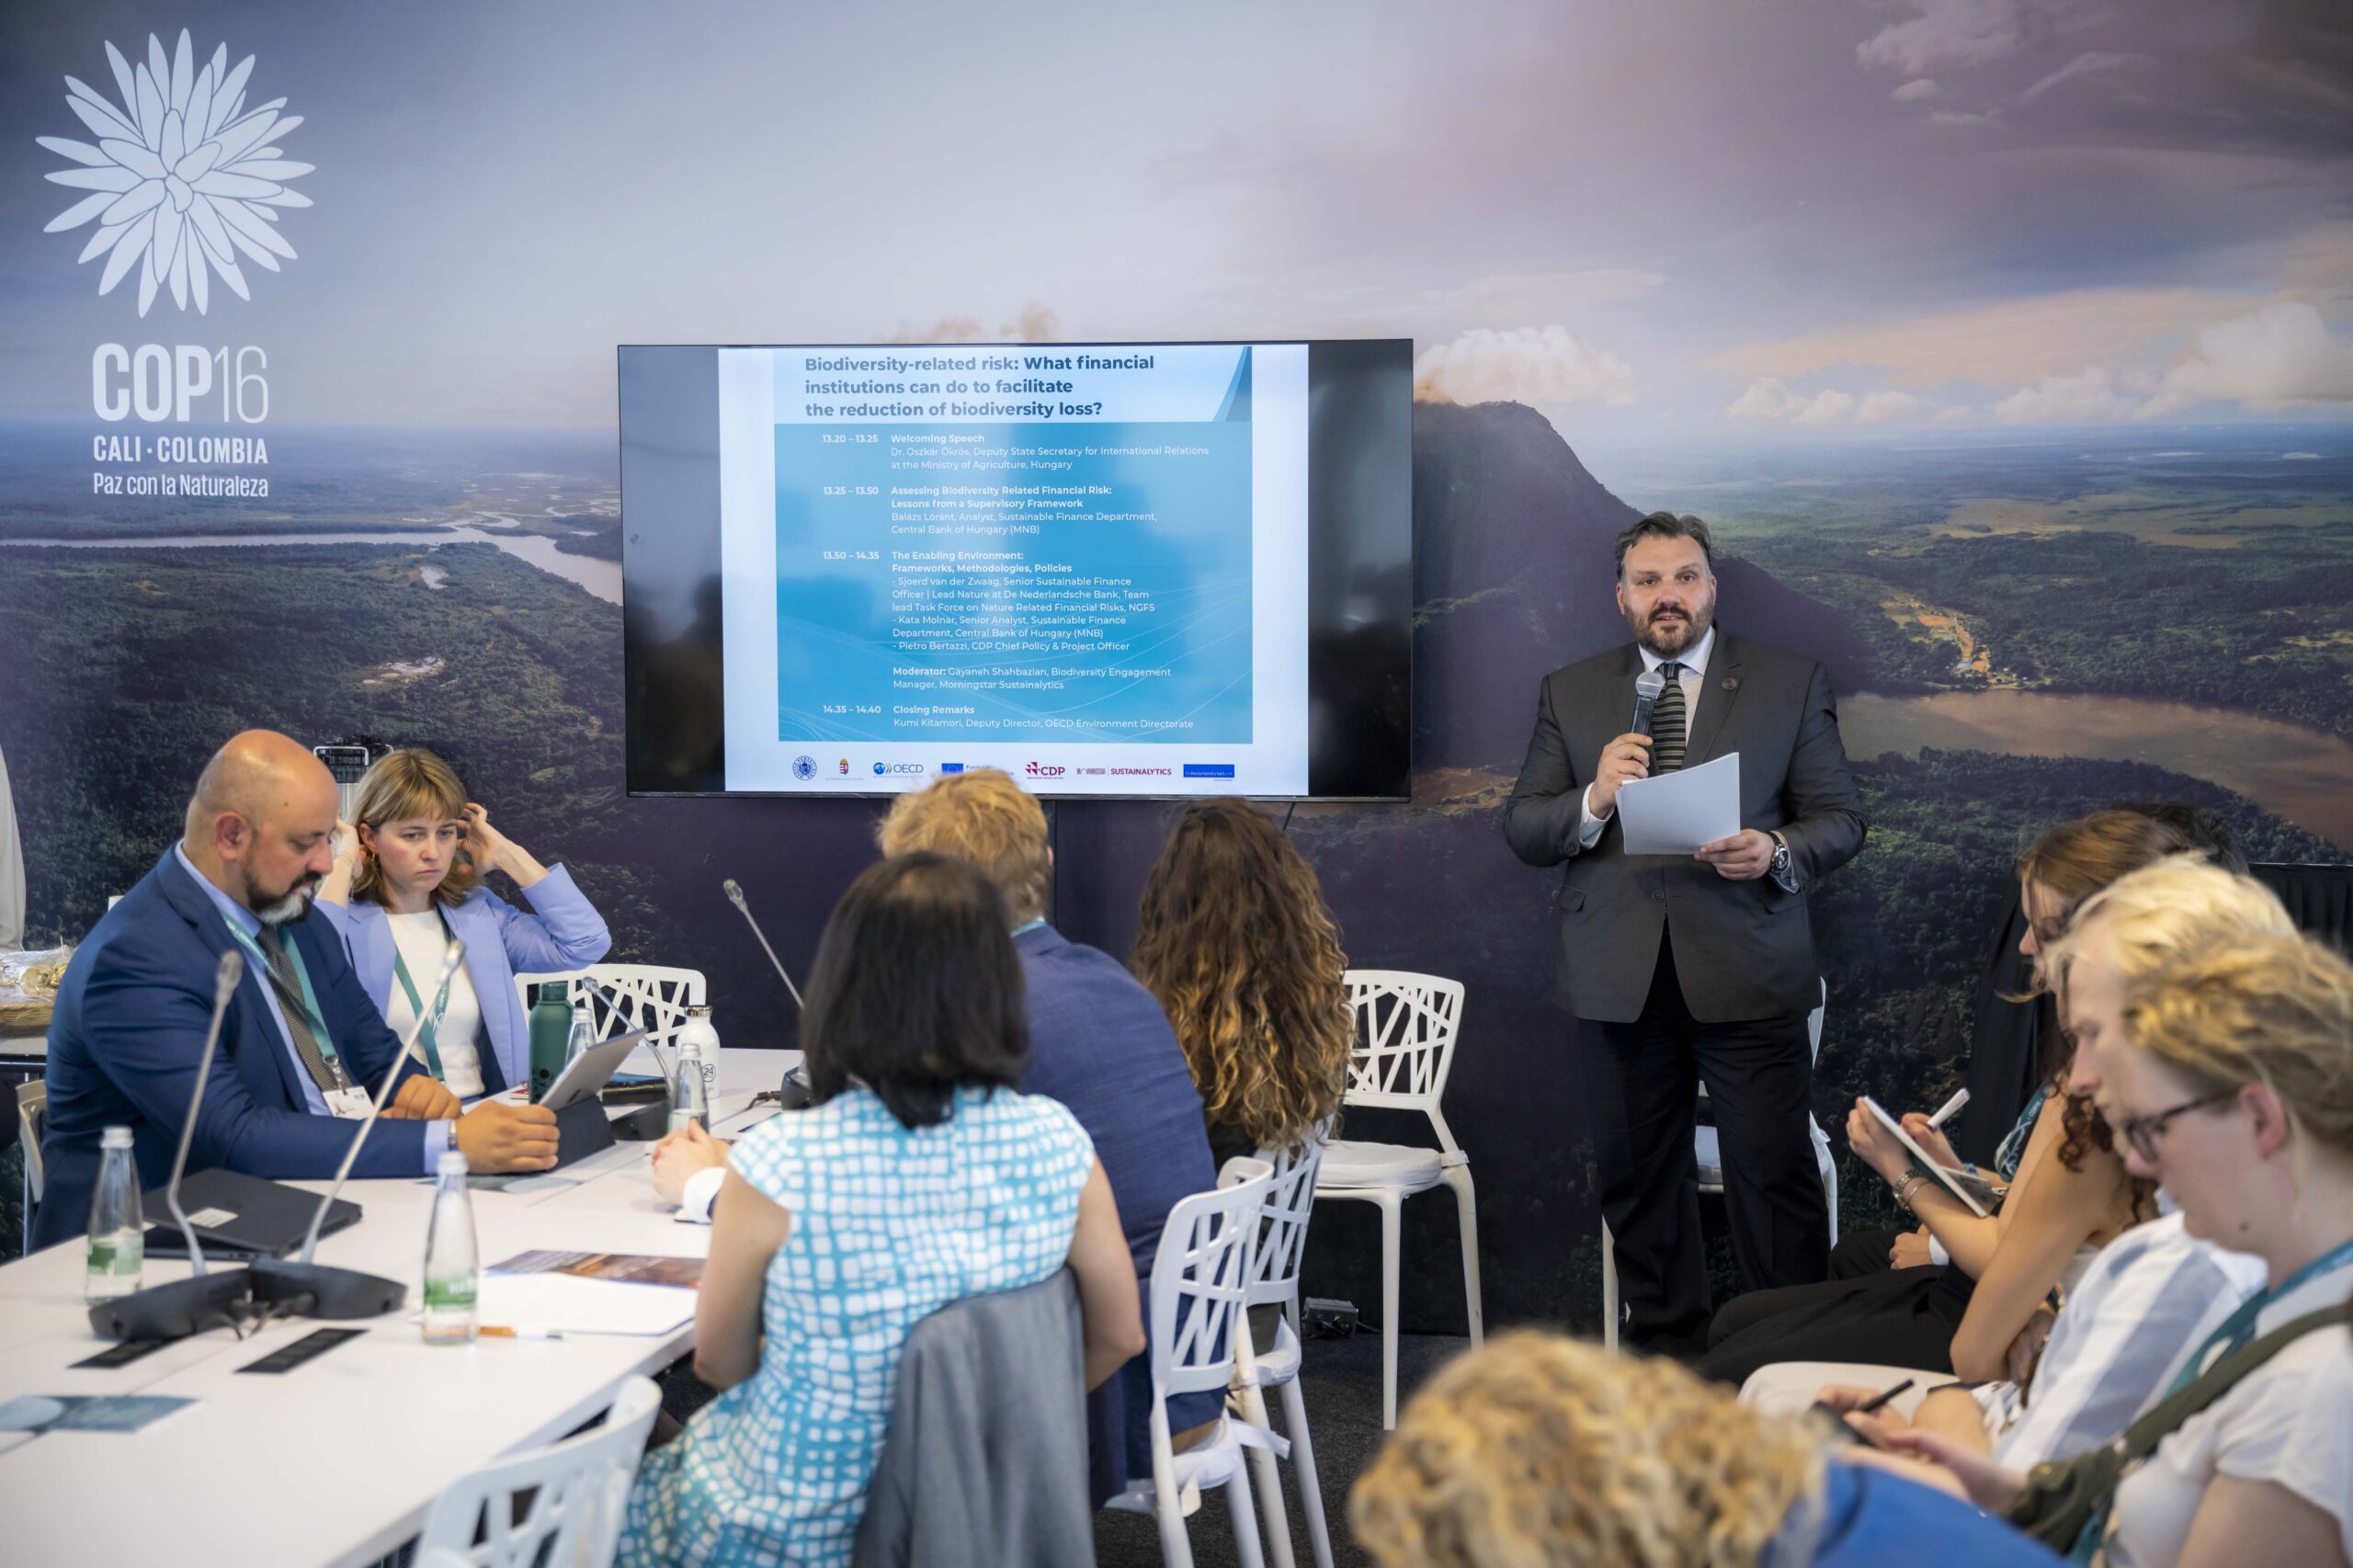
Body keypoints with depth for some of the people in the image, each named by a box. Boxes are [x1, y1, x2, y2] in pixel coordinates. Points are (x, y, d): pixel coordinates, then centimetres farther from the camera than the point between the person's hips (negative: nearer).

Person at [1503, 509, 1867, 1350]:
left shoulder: (1792, 684, 6)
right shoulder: (1570, 693, 11)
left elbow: (1841, 819, 5)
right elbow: (1521, 829, 7)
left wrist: (1778, 853, -16)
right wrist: (1593, 800, -13)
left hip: (1746, 974, -2)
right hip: (1618, 980, 2)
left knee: (1776, 1175, -3)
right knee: (1637, 1179, 10)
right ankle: (1662, 1342, 23)